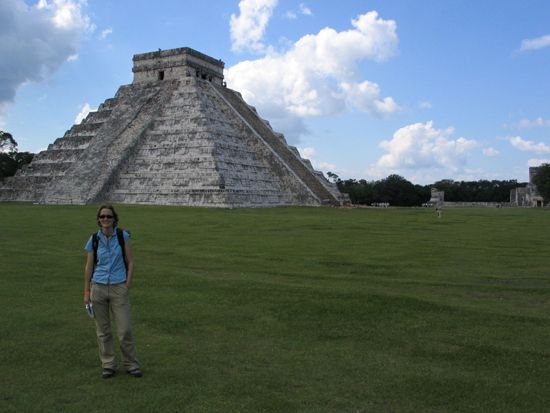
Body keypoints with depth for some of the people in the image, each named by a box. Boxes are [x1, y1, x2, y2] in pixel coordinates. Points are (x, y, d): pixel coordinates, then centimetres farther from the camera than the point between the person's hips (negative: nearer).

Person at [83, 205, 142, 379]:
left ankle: (131, 364, 15)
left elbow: (130, 262, 1)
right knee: (102, 330, 8)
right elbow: (89, 267, 7)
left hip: (118, 288, -2)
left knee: (125, 329, -1)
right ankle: (108, 365, 21)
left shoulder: (123, 236, -3)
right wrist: (86, 292, 4)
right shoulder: (93, 240, 1)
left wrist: (127, 286, -6)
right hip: (98, 288, 2)